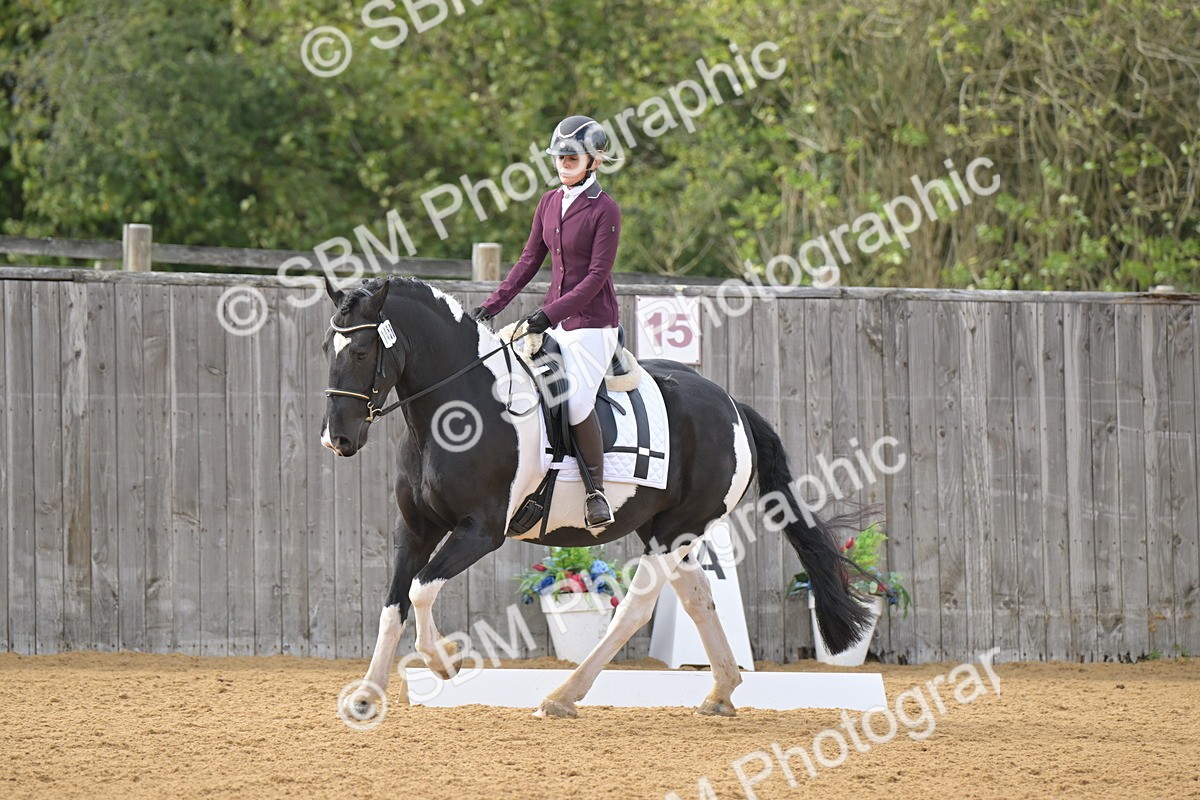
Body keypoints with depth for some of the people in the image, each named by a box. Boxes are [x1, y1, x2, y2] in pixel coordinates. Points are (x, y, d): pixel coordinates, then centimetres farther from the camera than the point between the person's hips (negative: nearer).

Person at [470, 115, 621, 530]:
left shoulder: (604, 209, -11)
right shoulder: (549, 202, 10)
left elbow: (597, 277, -15)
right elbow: (530, 260, 13)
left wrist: (551, 314, -23)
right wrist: (492, 305, 3)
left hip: (592, 321, -8)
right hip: (553, 319, 8)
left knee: (576, 402, -23)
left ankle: (597, 489, -9)